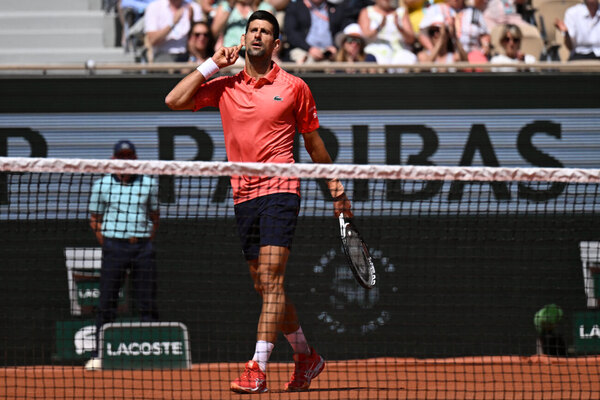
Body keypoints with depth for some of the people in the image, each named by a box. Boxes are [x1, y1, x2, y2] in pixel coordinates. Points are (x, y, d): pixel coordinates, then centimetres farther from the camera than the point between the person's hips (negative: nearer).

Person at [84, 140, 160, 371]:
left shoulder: (149, 184, 8)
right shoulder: (102, 186, 5)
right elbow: (95, 220, 10)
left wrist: (147, 240, 6)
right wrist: (106, 244, 0)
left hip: (143, 247, 2)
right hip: (114, 245, -2)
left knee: (147, 304, 2)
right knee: (107, 303, -3)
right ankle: (99, 356, -1)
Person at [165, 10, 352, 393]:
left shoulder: (294, 87, 4)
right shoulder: (225, 87, 10)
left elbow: (313, 142, 13)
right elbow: (174, 100, 1)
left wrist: (336, 188, 16)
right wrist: (213, 64, 4)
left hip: (280, 191, -4)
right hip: (244, 196, 4)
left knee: (271, 280, -16)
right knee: (266, 287, 10)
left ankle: (258, 369, -22)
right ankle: (307, 357, 28)